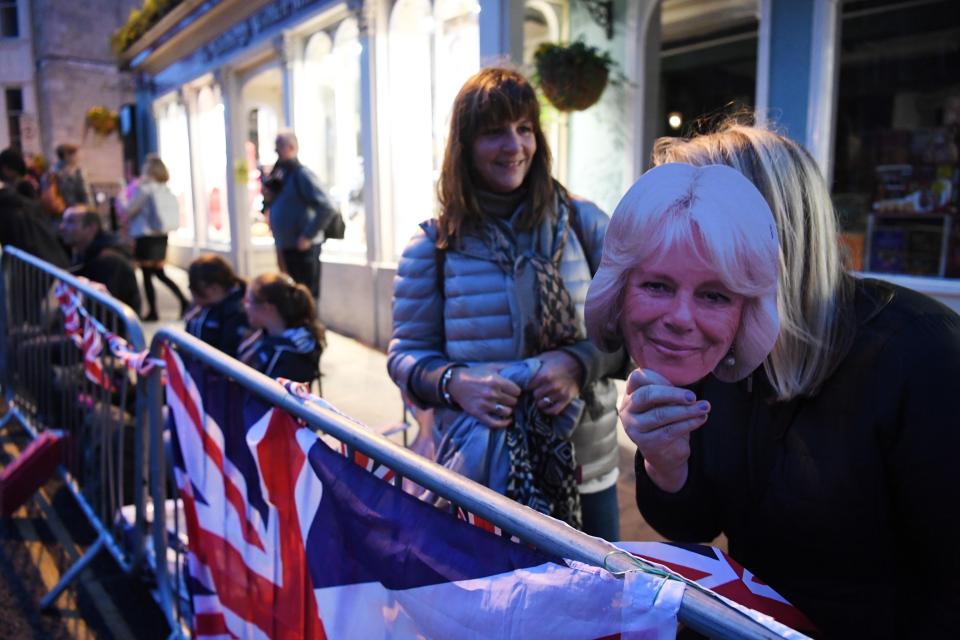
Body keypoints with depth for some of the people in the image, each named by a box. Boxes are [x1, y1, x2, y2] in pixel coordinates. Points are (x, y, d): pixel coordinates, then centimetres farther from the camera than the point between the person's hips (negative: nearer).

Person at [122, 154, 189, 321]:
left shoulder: (144, 190, -14)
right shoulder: (166, 190, 5)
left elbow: (128, 212, -12)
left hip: (145, 237, -7)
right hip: (162, 236, 7)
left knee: (147, 275, 4)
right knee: (160, 273, 17)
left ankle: (152, 312, 8)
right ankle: (184, 302, 6)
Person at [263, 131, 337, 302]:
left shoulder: (302, 174, -13)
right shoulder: (279, 174, 12)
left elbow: (327, 209, -21)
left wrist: (308, 236, -19)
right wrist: (268, 199, 2)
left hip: (302, 249, -8)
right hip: (284, 248, 8)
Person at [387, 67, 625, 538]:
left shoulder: (583, 222, -1)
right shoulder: (434, 244, -3)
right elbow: (405, 354, 1)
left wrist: (581, 363, -18)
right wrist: (455, 383, -20)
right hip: (478, 468, -1)